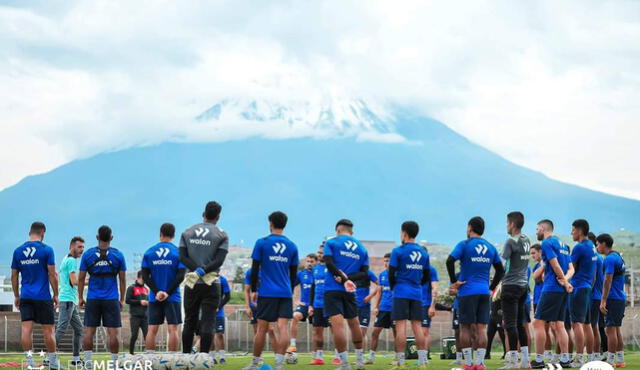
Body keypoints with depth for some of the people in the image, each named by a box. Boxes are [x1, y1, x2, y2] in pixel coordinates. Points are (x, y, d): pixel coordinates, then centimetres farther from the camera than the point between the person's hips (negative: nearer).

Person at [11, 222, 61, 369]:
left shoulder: (18, 251, 6)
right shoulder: (47, 250, -5)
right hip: (43, 296, -3)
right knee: (48, 330, 5)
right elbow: (52, 275, -6)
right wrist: (56, 295, 2)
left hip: (25, 296, 3)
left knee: (26, 328, -1)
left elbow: (14, 276, 9)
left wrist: (16, 296, 17)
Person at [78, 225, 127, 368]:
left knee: (89, 331, 5)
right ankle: (114, 362, 0)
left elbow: (81, 278, 2)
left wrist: (80, 298, 10)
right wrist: (122, 299, 12)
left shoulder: (88, 254, 1)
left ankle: (88, 361, 1)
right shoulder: (118, 255, 0)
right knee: (113, 332, 1)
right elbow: (122, 280, 4)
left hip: (93, 299, 1)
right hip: (111, 299, 0)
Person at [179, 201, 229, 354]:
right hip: (211, 284, -3)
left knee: (189, 322, 11)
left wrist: (197, 270, -8)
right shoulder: (221, 235, -1)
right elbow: (219, 261, -12)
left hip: (192, 284, 3)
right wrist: (203, 271, -14)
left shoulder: (187, 233, 9)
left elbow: (183, 257, -1)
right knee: (207, 323, -4)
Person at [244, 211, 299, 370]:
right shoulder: (292, 246, 9)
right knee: (283, 327, -5)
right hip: (286, 293, 2)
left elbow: (255, 269, -1)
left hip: (267, 292, -2)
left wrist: (254, 289, 8)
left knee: (262, 329, 4)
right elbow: (293, 273, 14)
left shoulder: (262, 243, -1)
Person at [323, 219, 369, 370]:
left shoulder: (331, 243, 4)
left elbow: (329, 263, -11)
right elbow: (364, 272, 6)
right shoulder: (361, 249, 16)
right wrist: (348, 278, -5)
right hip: (349, 292, 4)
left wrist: (344, 279, -11)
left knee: (337, 324, -10)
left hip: (332, 289, -4)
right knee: (354, 323, 19)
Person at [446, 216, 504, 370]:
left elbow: (450, 261, -17)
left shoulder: (464, 245, -3)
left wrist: (454, 282, -9)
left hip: (467, 292, -4)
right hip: (484, 292, 4)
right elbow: (500, 270, 13)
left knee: (465, 327, 3)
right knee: (481, 328, 3)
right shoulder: (490, 247, 11)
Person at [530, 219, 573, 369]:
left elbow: (555, 265, -16)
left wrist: (565, 282, -9)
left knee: (538, 322, -5)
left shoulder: (546, 243, -7)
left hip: (552, 288, -8)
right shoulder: (561, 244, 20)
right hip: (562, 290, 8)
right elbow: (571, 268, 16)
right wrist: (565, 280, -2)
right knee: (558, 325, 9)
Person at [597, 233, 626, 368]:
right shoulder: (618, 257, 17)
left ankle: (610, 360, -9)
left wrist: (603, 301, -19)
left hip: (613, 299, -10)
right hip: (621, 298, 10)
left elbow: (608, 281, -19)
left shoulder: (610, 259, -14)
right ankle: (620, 360, 14)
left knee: (610, 329, -8)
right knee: (616, 328, 13)